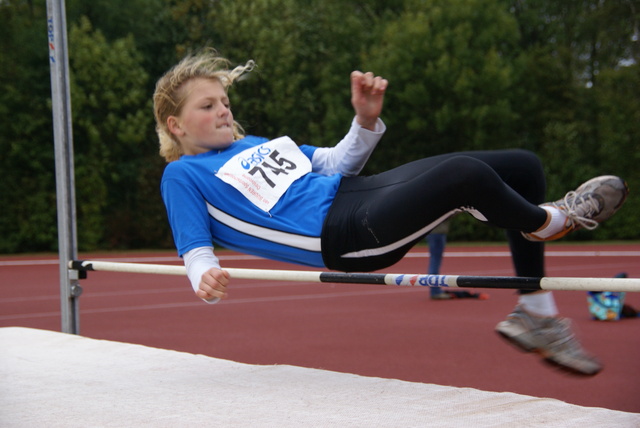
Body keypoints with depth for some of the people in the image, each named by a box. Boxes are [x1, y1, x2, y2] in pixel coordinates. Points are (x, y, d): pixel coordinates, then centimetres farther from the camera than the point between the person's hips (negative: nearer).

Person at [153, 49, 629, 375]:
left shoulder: (258, 143, 28)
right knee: (466, 175, -32)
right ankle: (546, 222, 3)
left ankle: (536, 314, 11)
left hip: (358, 192, 10)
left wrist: (366, 120, 8)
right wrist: (206, 279, -24)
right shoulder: (183, 175, 7)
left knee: (523, 166, 6)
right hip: (341, 235, -10)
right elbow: (196, 252, 1)